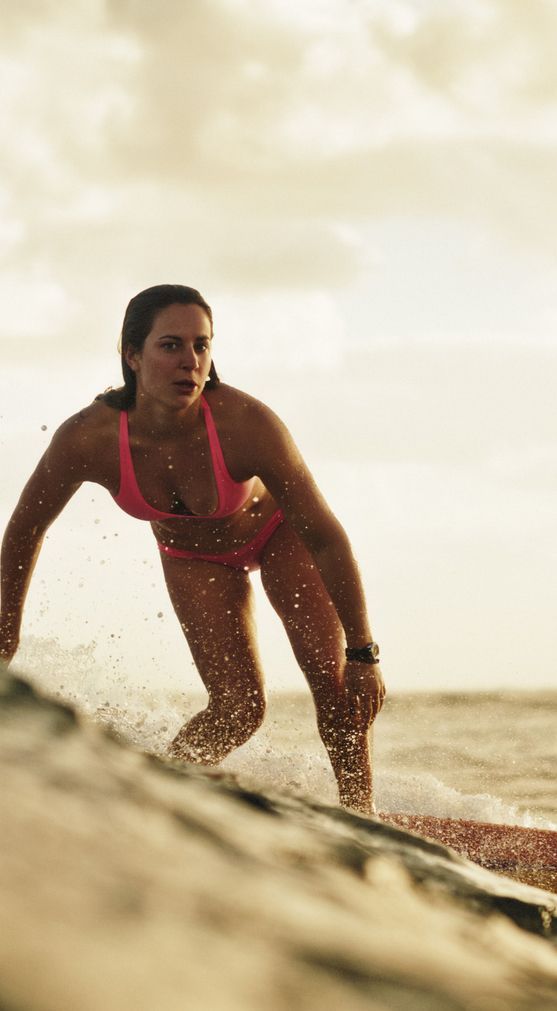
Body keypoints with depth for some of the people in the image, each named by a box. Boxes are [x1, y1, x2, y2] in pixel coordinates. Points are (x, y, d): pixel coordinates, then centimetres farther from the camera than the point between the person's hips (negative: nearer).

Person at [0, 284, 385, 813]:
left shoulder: (246, 423, -39)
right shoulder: (87, 438, -35)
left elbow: (325, 538, -29)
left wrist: (362, 653, -25)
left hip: (277, 531, -1)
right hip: (193, 555, 1)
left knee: (335, 679, -15)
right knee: (239, 707, -10)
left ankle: (360, 813, 1)